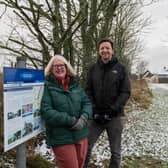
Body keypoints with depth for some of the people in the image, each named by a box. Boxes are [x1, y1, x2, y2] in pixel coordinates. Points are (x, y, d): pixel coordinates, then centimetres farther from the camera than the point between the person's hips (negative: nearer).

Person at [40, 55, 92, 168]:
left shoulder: (75, 84, 10)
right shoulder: (47, 86, -7)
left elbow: (87, 103, 8)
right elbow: (46, 111, -17)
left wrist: (84, 117, -13)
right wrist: (70, 120, -21)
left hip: (81, 135, 6)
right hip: (61, 138, -5)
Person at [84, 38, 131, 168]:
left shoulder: (120, 68, -1)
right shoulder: (93, 68, 6)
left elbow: (125, 92, -5)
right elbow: (88, 91, 5)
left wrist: (112, 110, -14)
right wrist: (93, 109, -8)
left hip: (115, 116, -1)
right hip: (96, 115, 2)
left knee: (115, 151, 10)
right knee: (86, 147, 6)